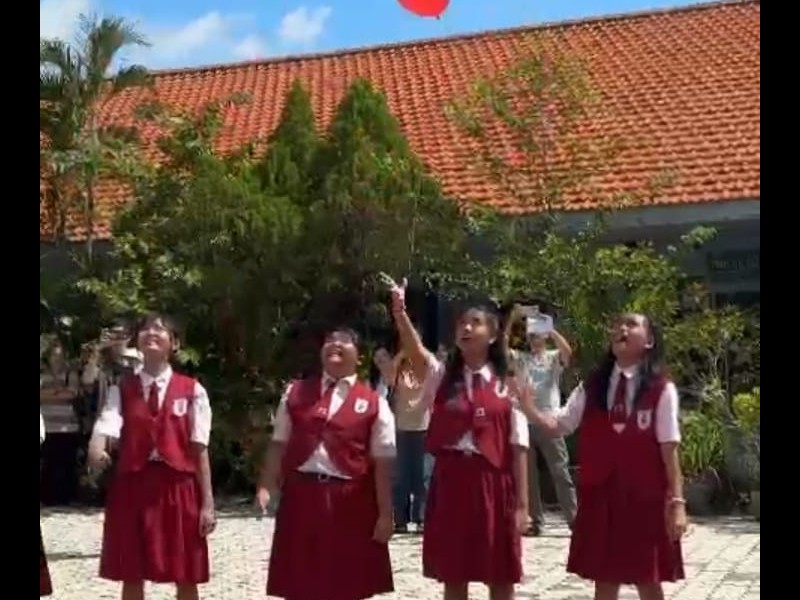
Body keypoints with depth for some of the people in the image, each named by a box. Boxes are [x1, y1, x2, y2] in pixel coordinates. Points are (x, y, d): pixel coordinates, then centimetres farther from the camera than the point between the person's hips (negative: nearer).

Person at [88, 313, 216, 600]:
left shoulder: (192, 391, 1)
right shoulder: (121, 390, 5)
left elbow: (200, 448, -2)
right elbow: (105, 428, -12)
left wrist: (207, 502, -5)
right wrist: (96, 451, -36)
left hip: (178, 487, -1)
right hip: (131, 486, 2)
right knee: (131, 576, 9)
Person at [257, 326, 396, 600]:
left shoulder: (373, 403, 0)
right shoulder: (295, 392, 9)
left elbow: (383, 463, -2)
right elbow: (279, 445, 8)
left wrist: (385, 513, -5)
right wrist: (267, 486, -4)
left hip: (351, 500, -2)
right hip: (301, 494, 2)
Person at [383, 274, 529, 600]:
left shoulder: (507, 386, 2)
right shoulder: (441, 377, 5)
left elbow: (518, 448, 1)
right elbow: (414, 349, -16)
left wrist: (522, 503, -3)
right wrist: (399, 309, -35)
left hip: (493, 485, -1)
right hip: (449, 483, 1)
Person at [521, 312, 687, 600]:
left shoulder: (662, 390, -6)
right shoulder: (592, 387, 5)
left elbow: (669, 448, -7)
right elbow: (558, 424, 0)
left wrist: (676, 501, -10)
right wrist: (529, 408, -19)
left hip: (644, 496, -3)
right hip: (600, 495, 4)